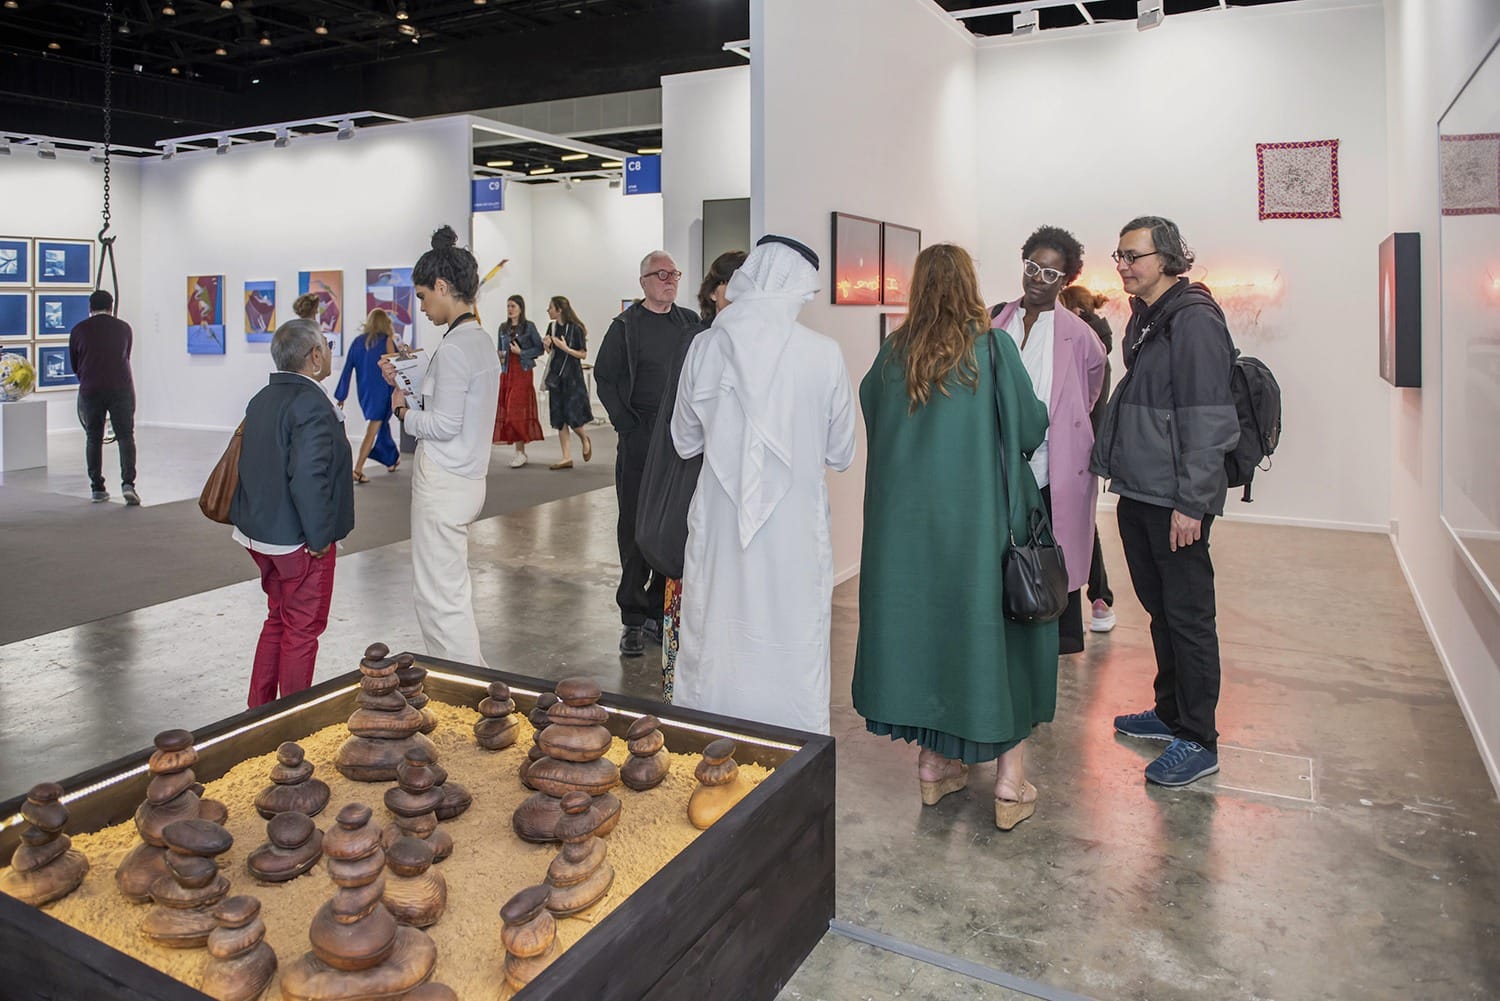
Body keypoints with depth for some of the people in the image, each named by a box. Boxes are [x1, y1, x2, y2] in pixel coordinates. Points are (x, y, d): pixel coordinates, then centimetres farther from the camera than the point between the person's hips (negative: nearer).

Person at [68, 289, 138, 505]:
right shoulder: (124, 328, 11)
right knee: (126, 436, 3)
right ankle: (128, 484, -13)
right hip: (121, 388, 0)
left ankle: (97, 489, 13)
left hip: (90, 390, 1)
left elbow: (74, 364, 17)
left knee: (93, 438, 11)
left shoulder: (79, 330, 9)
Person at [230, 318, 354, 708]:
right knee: (302, 631, 4)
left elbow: (250, 465, 14)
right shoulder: (312, 405, -20)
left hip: (260, 533, 9)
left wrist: (249, 519, 19)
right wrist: (320, 536, -19)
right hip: (299, 540, -9)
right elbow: (308, 478, -27)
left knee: (277, 620, 22)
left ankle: (259, 709, 32)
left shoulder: (262, 399, 9)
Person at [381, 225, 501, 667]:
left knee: (437, 594, -2)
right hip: (466, 478, 10)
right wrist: (406, 385, 13)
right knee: (452, 589, 19)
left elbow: (444, 425, -20)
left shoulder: (454, 346, -17)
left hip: (443, 482, -10)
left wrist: (404, 412, -3)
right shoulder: (482, 340, 12)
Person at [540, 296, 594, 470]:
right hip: (556, 375, 6)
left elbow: (583, 354, -7)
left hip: (572, 377, -6)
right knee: (559, 418, 4)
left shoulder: (575, 328, -10)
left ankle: (585, 439, 26)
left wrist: (566, 348, -20)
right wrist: (547, 346, -5)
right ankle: (567, 457, 10)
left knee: (572, 416, -7)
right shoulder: (552, 327, 7)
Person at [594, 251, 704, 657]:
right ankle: (633, 618, 9)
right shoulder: (625, 327, 3)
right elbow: (605, 378, 2)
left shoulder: (691, 324, 12)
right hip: (639, 440, -3)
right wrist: (627, 425, -7)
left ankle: (660, 612, 18)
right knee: (635, 528, 1)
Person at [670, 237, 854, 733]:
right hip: (794, 530, -2)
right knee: (792, 650, 10)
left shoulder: (706, 347, -5)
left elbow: (685, 441, 7)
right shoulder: (824, 354, -10)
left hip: (719, 526, 2)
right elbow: (840, 454, 1)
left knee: (714, 641, 15)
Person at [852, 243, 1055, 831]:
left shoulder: (892, 352, 1)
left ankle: (933, 765, 25)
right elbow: (1031, 427, -6)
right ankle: (1010, 784, 13)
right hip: (978, 515, -3)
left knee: (920, 623, 14)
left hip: (904, 517, 4)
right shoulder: (992, 347, -9)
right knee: (993, 630, 7)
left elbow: (870, 412, 15)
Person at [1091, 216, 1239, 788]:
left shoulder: (1194, 320, -13)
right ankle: (1170, 712, 32)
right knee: (1160, 608, 18)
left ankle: (1198, 741, 11)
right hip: (1138, 493, 9)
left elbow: (1206, 419, -18)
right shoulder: (1143, 320, 14)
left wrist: (1191, 502, -20)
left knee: (1188, 616, 0)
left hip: (1176, 500, -9)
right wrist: (1113, 463, 18)